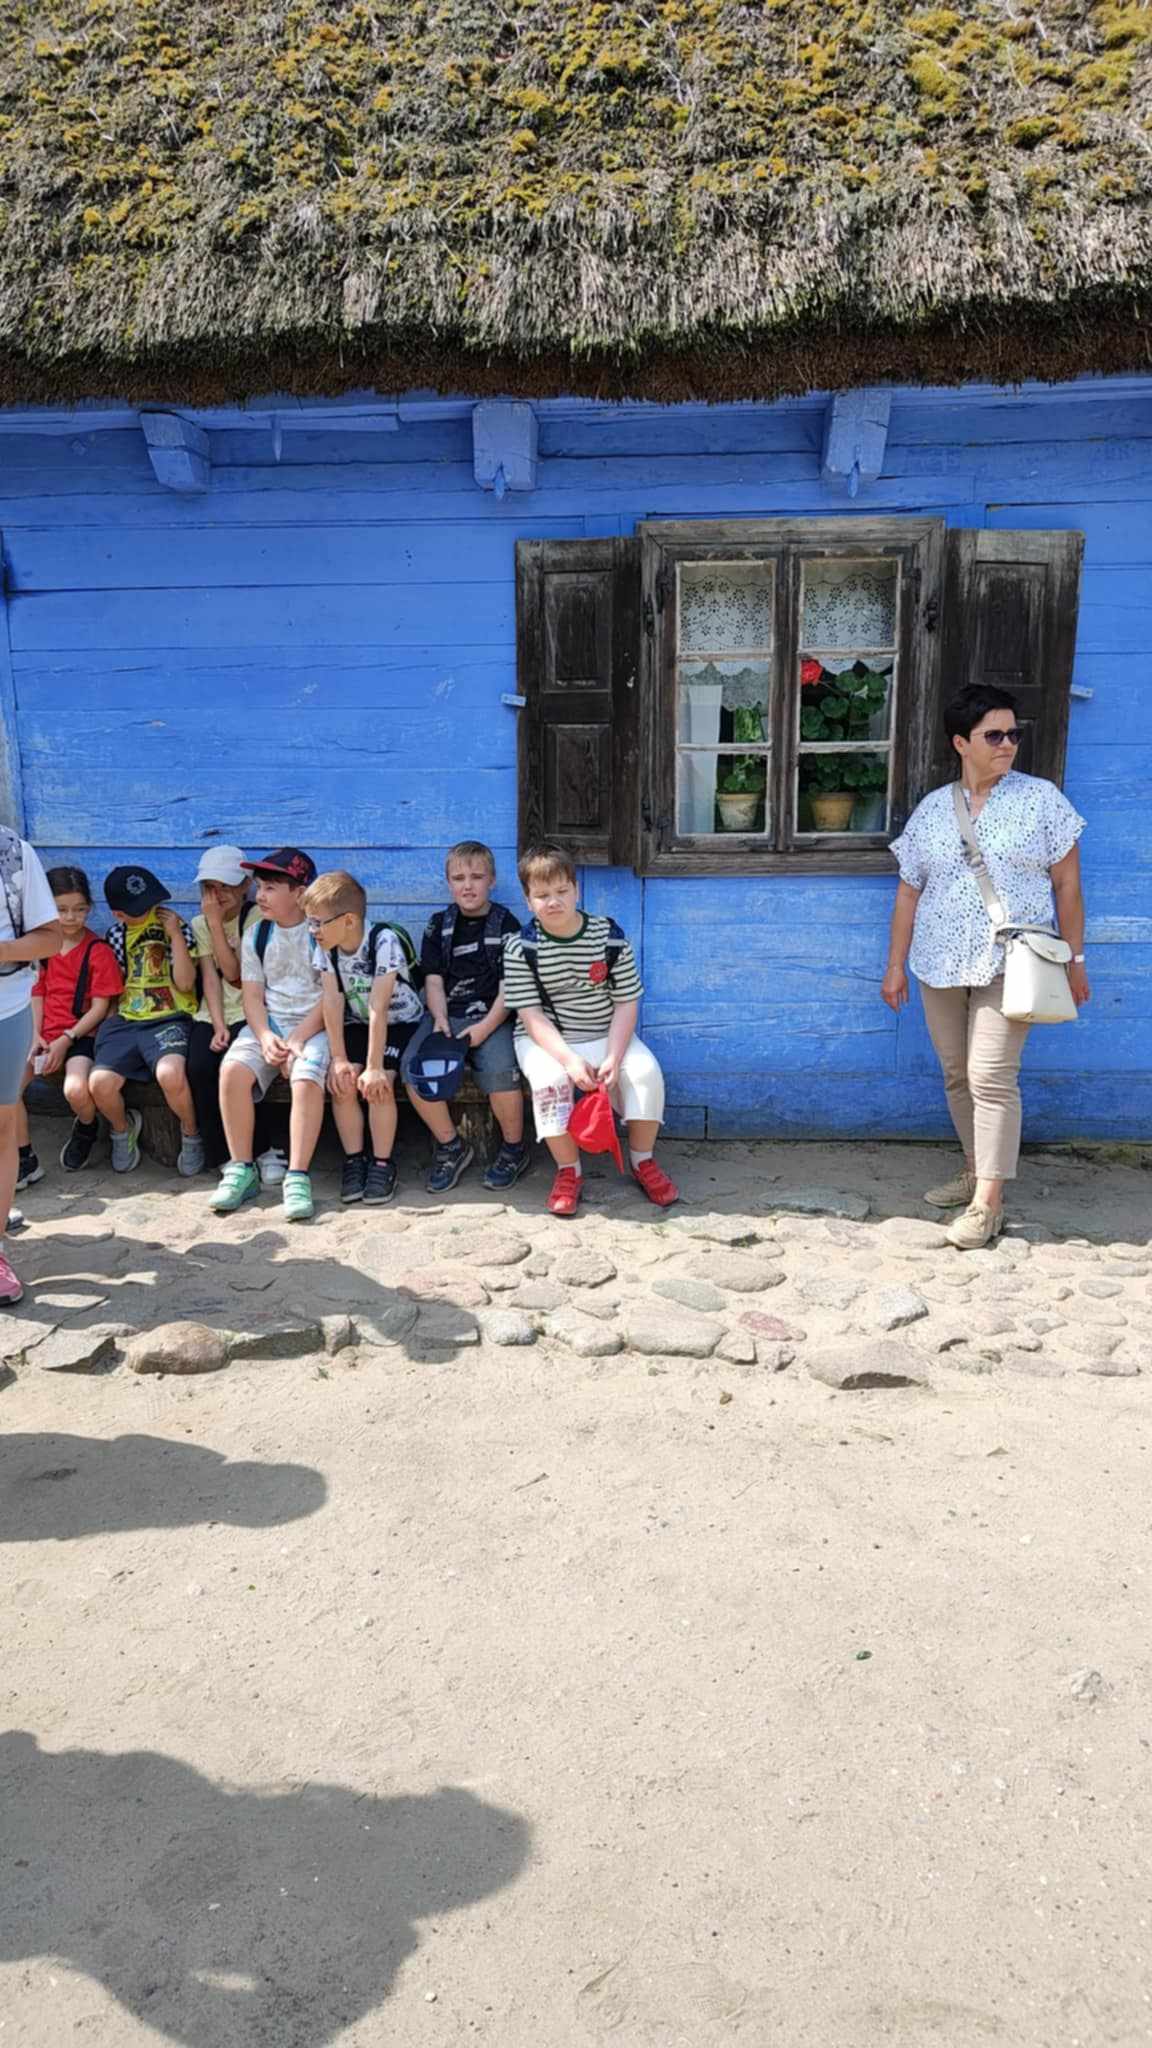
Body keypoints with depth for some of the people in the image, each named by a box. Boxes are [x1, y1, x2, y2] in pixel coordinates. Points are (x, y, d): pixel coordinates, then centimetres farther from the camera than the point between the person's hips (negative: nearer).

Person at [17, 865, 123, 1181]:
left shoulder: (98, 950, -6)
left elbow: (100, 1007, -9)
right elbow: (38, 994, 12)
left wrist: (65, 1040, -15)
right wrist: (36, 1036, -3)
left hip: (81, 1036, -5)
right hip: (45, 1036, 5)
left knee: (76, 1090, -32)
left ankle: (86, 1129, 6)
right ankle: (25, 1160, -3)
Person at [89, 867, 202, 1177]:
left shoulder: (175, 926, 4)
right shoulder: (115, 935, 14)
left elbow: (185, 982, -5)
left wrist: (175, 935, -8)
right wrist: (110, 1022, 7)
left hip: (168, 1019, -3)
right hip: (125, 1020, 4)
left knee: (170, 1074, -36)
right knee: (100, 1082, -24)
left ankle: (190, 1135, -6)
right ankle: (123, 1128, 12)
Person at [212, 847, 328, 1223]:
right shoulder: (256, 933, 10)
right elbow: (252, 995, 6)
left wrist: (297, 1039, -18)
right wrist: (265, 1037, -13)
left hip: (313, 1024, -4)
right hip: (268, 1023, 4)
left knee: (307, 1078, -33)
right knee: (232, 1070, -24)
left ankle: (297, 1177, -25)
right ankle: (241, 1169, -13)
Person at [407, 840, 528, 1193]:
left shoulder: (506, 924, 5)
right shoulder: (438, 926, 14)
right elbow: (433, 980, 9)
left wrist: (486, 1027, -15)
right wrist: (440, 1020, -10)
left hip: (492, 1018, -3)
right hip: (447, 1015, 3)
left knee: (499, 1071, -32)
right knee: (414, 1067, -25)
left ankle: (514, 1148, -5)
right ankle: (450, 1147, -4)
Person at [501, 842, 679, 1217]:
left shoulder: (610, 937, -7)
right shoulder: (521, 947, -11)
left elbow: (627, 1003, -7)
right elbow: (531, 1014, -13)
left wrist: (613, 1058, -21)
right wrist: (570, 1060, -27)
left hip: (606, 1034, 2)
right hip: (545, 1039, -1)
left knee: (645, 1071, -23)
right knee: (549, 1079, -32)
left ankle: (643, 1161, 0)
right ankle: (568, 1170, -12)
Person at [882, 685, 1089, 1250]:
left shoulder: (1041, 799, -1)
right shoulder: (930, 810, 6)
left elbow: (1066, 883, 1)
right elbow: (908, 893, 10)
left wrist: (1074, 957, 0)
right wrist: (895, 966, 9)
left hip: (1009, 965, -4)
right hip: (940, 967, 4)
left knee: (991, 1077, -9)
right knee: (957, 1076, 12)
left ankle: (989, 1203, -3)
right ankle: (975, 1170, 29)